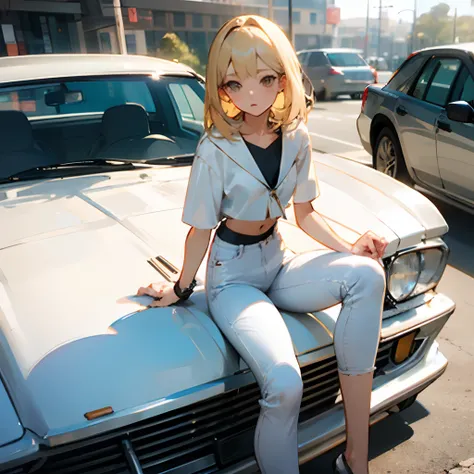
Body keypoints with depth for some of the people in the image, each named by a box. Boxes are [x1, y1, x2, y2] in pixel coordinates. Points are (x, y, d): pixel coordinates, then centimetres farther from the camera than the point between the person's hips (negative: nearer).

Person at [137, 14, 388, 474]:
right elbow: (201, 231, -4)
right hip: (233, 275, -5)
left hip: (278, 261, 5)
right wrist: (180, 289, 4)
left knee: (367, 275, -25)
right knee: (284, 384, -30)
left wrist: (347, 248, -6)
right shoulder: (215, 150, -14)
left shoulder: (295, 137, 0)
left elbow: (304, 213, 8)